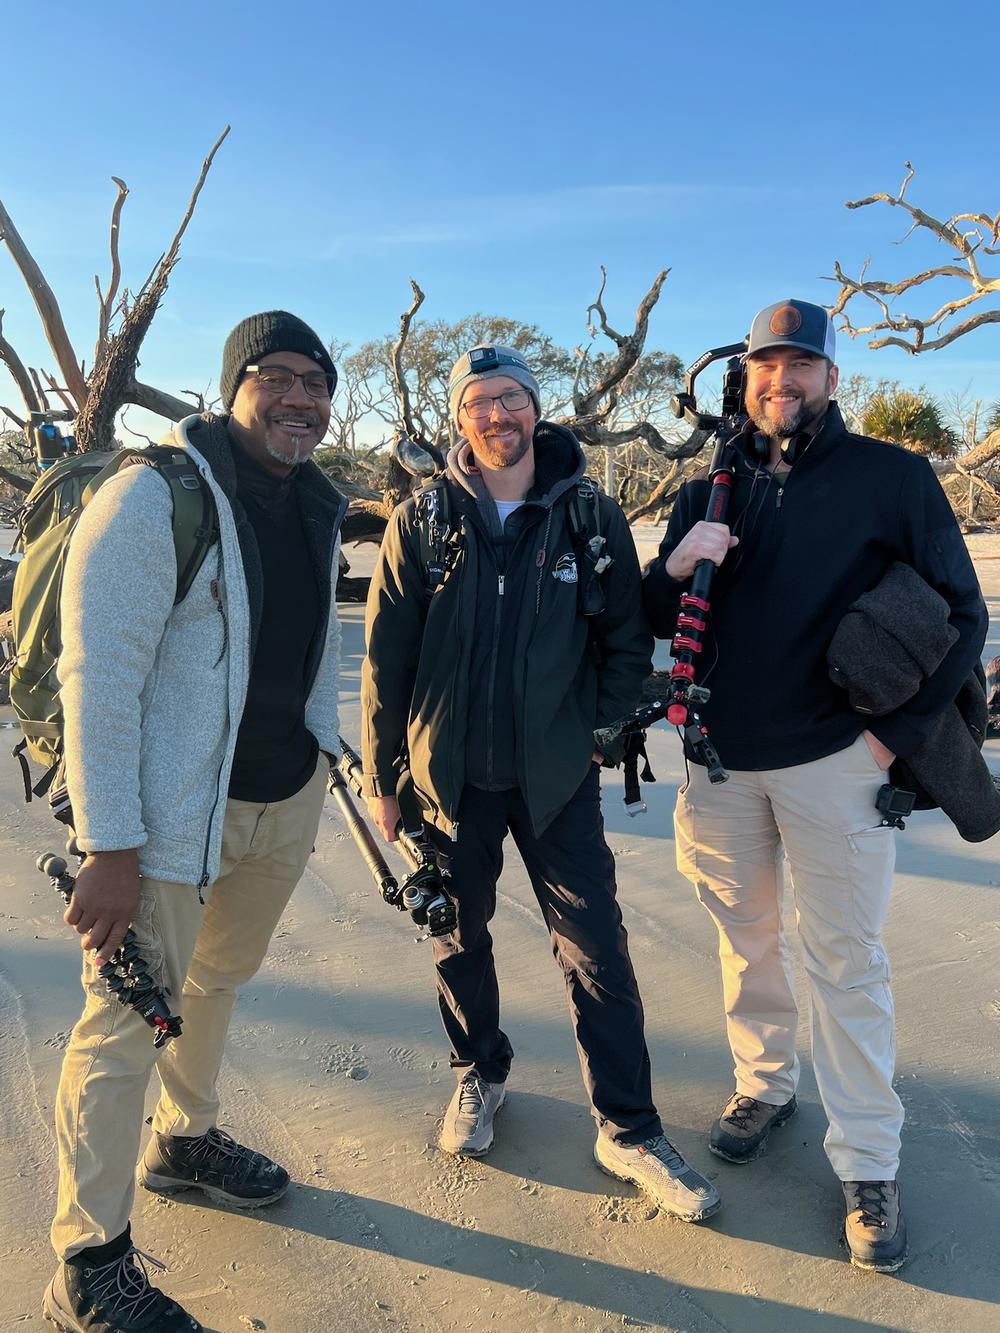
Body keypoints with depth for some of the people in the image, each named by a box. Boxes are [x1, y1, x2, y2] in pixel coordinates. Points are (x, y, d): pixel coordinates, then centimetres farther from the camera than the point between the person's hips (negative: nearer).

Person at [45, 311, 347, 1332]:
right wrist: (109, 846, -21)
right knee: (128, 1020, 1)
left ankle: (183, 1142, 47)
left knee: (217, 981, 23)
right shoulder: (153, 499, -16)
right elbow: (97, 676, -19)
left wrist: (318, 749, 14)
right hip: (172, 812, -7)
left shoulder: (319, 507, 8)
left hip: (285, 798, 7)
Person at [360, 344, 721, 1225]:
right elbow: (386, 656, -1)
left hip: (558, 774, 0)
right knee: (460, 935, 15)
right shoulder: (423, 521, -3)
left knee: (597, 946, 3)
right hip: (450, 772, 1)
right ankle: (479, 1074, 40)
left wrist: (598, 729, -4)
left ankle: (629, 1130, 19)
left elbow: (627, 640, 4)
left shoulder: (593, 517, -2)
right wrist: (382, 775, -1)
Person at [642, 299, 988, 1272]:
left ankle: (868, 1165, 19)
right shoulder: (711, 490, 7)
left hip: (834, 762, -3)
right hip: (722, 761, 4)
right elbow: (659, 624, 9)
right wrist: (675, 566, -12)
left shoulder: (893, 477, -3)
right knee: (745, 938, 17)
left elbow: (962, 614, -1)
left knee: (844, 959, 3)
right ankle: (764, 1084, 38)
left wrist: (898, 729, -9)